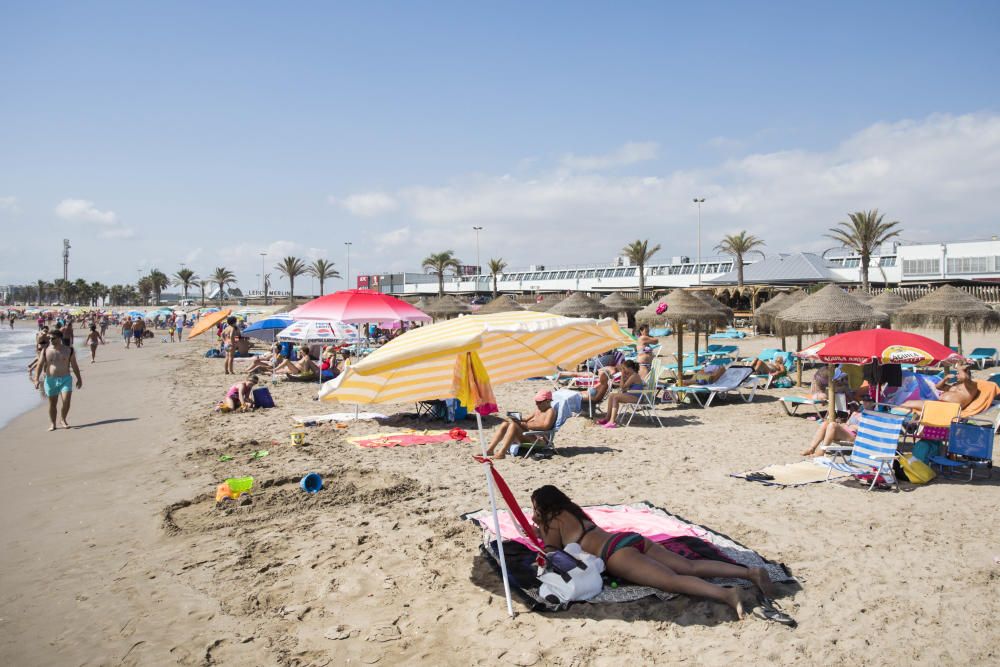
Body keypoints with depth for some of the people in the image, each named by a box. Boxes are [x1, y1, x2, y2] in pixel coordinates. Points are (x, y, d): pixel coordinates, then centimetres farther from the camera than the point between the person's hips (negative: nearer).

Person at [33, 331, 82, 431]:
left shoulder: (69, 350, 2)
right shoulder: (46, 351, 1)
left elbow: (74, 365, 9)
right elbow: (40, 365, -1)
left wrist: (79, 378, 10)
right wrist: (37, 379, -13)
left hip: (65, 379, -1)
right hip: (51, 380, 1)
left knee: (66, 401, -13)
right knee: (52, 404, 6)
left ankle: (64, 420, 10)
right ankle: (53, 424, 20)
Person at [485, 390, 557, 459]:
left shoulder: (550, 411, -6)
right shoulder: (538, 409, 22)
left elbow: (546, 426, -23)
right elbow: (527, 419, 25)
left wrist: (526, 425, -23)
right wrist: (518, 420, 2)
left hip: (538, 438, -9)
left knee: (513, 425, -28)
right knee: (505, 424, -6)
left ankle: (501, 453, -34)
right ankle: (490, 450, -11)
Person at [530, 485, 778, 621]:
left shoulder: (554, 520, 11)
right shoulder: (571, 510, 35)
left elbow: (551, 553, 14)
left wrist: (541, 531, 30)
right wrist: (541, 527, 56)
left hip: (616, 553, -8)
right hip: (632, 539, 8)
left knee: (672, 580, -27)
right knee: (691, 566, -6)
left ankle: (727, 595, -49)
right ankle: (751, 572, -21)